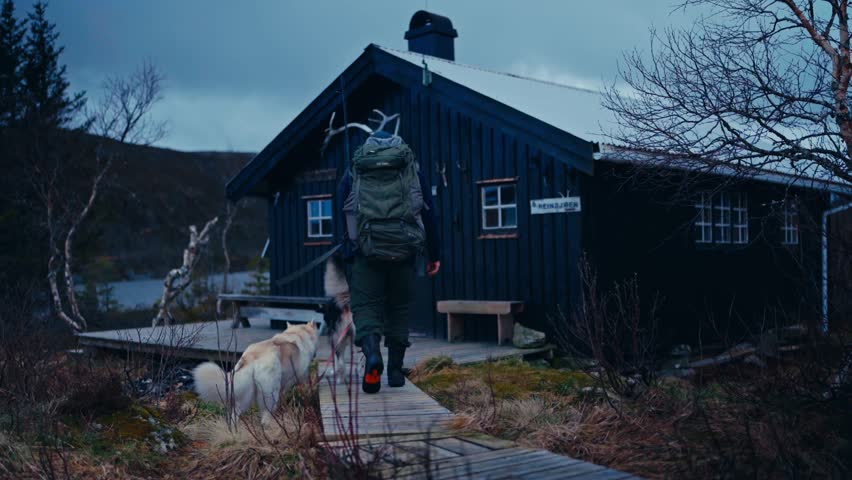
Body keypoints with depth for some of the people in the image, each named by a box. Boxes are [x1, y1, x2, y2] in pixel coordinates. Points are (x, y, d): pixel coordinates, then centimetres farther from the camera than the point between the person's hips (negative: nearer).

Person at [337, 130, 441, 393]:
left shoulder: (353, 173, 13)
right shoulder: (412, 170, 13)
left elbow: (341, 216, 10)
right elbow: (429, 214, 11)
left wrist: (344, 258, 14)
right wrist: (434, 255, 15)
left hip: (367, 251, -1)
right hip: (404, 251, 1)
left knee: (365, 305, 1)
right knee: (399, 307, 14)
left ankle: (372, 352, -27)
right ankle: (395, 370, 15)